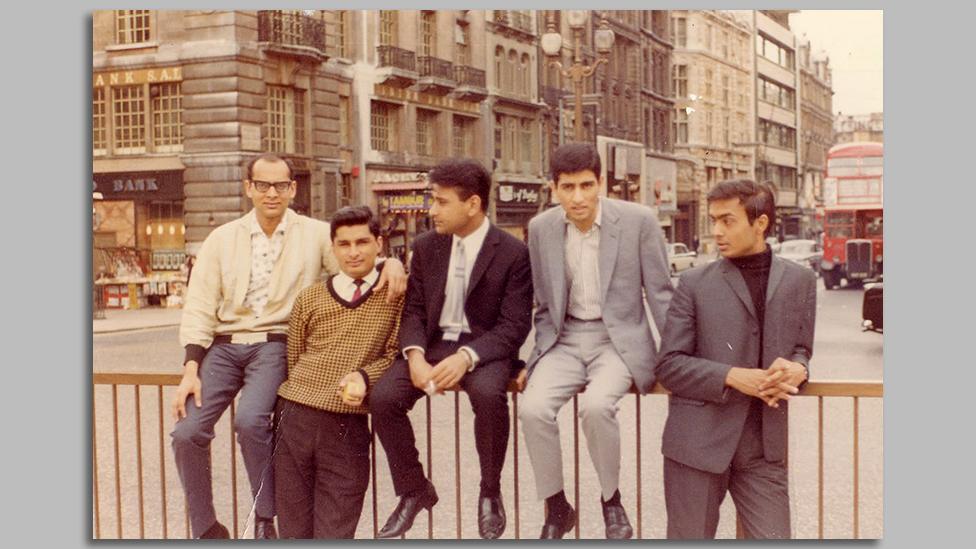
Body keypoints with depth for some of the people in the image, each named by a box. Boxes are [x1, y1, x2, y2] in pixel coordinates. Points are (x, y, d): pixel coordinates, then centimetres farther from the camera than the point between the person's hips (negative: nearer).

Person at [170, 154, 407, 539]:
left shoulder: (316, 234, 4)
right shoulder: (222, 239, 9)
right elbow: (199, 308, 5)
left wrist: (391, 263, -25)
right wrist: (191, 370, -5)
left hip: (275, 345, -3)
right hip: (223, 346, 3)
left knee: (250, 420, -29)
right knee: (186, 432, -13)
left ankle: (265, 519, -8)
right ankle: (205, 529, 7)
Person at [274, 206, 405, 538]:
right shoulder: (309, 299, 9)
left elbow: (393, 354, 0)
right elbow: (292, 359, 15)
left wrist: (364, 376, -17)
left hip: (348, 427, -2)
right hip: (296, 417, 2)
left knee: (335, 535, 2)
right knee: (294, 532, 9)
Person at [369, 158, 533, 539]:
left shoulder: (513, 253, -7)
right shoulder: (426, 247, 7)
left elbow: (514, 324, -11)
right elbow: (414, 309, 6)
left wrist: (466, 357, -27)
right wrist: (415, 354, -15)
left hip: (484, 347, -4)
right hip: (433, 344, 4)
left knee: (488, 394, -37)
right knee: (382, 397, -22)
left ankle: (490, 492, -10)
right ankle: (414, 490, 1)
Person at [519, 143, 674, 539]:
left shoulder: (638, 220, -8)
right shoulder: (541, 228, 2)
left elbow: (660, 293, -1)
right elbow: (545, 305, 12)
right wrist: (540, 355, 4)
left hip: (619, 337, -3)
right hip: (565, 339, 3)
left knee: (596, 405, -32)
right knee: (533, 408, -24)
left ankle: (611, 500, -5)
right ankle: (556, 507, -1)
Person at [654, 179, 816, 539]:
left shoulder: (800, 281, 7)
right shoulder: (695, 283, 0)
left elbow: (801, 348, 17)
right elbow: (668, 365, -3)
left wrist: (797, 369, -8)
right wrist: (732, 377, -17)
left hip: (764, 448, 2)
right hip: (698, 442, -2)